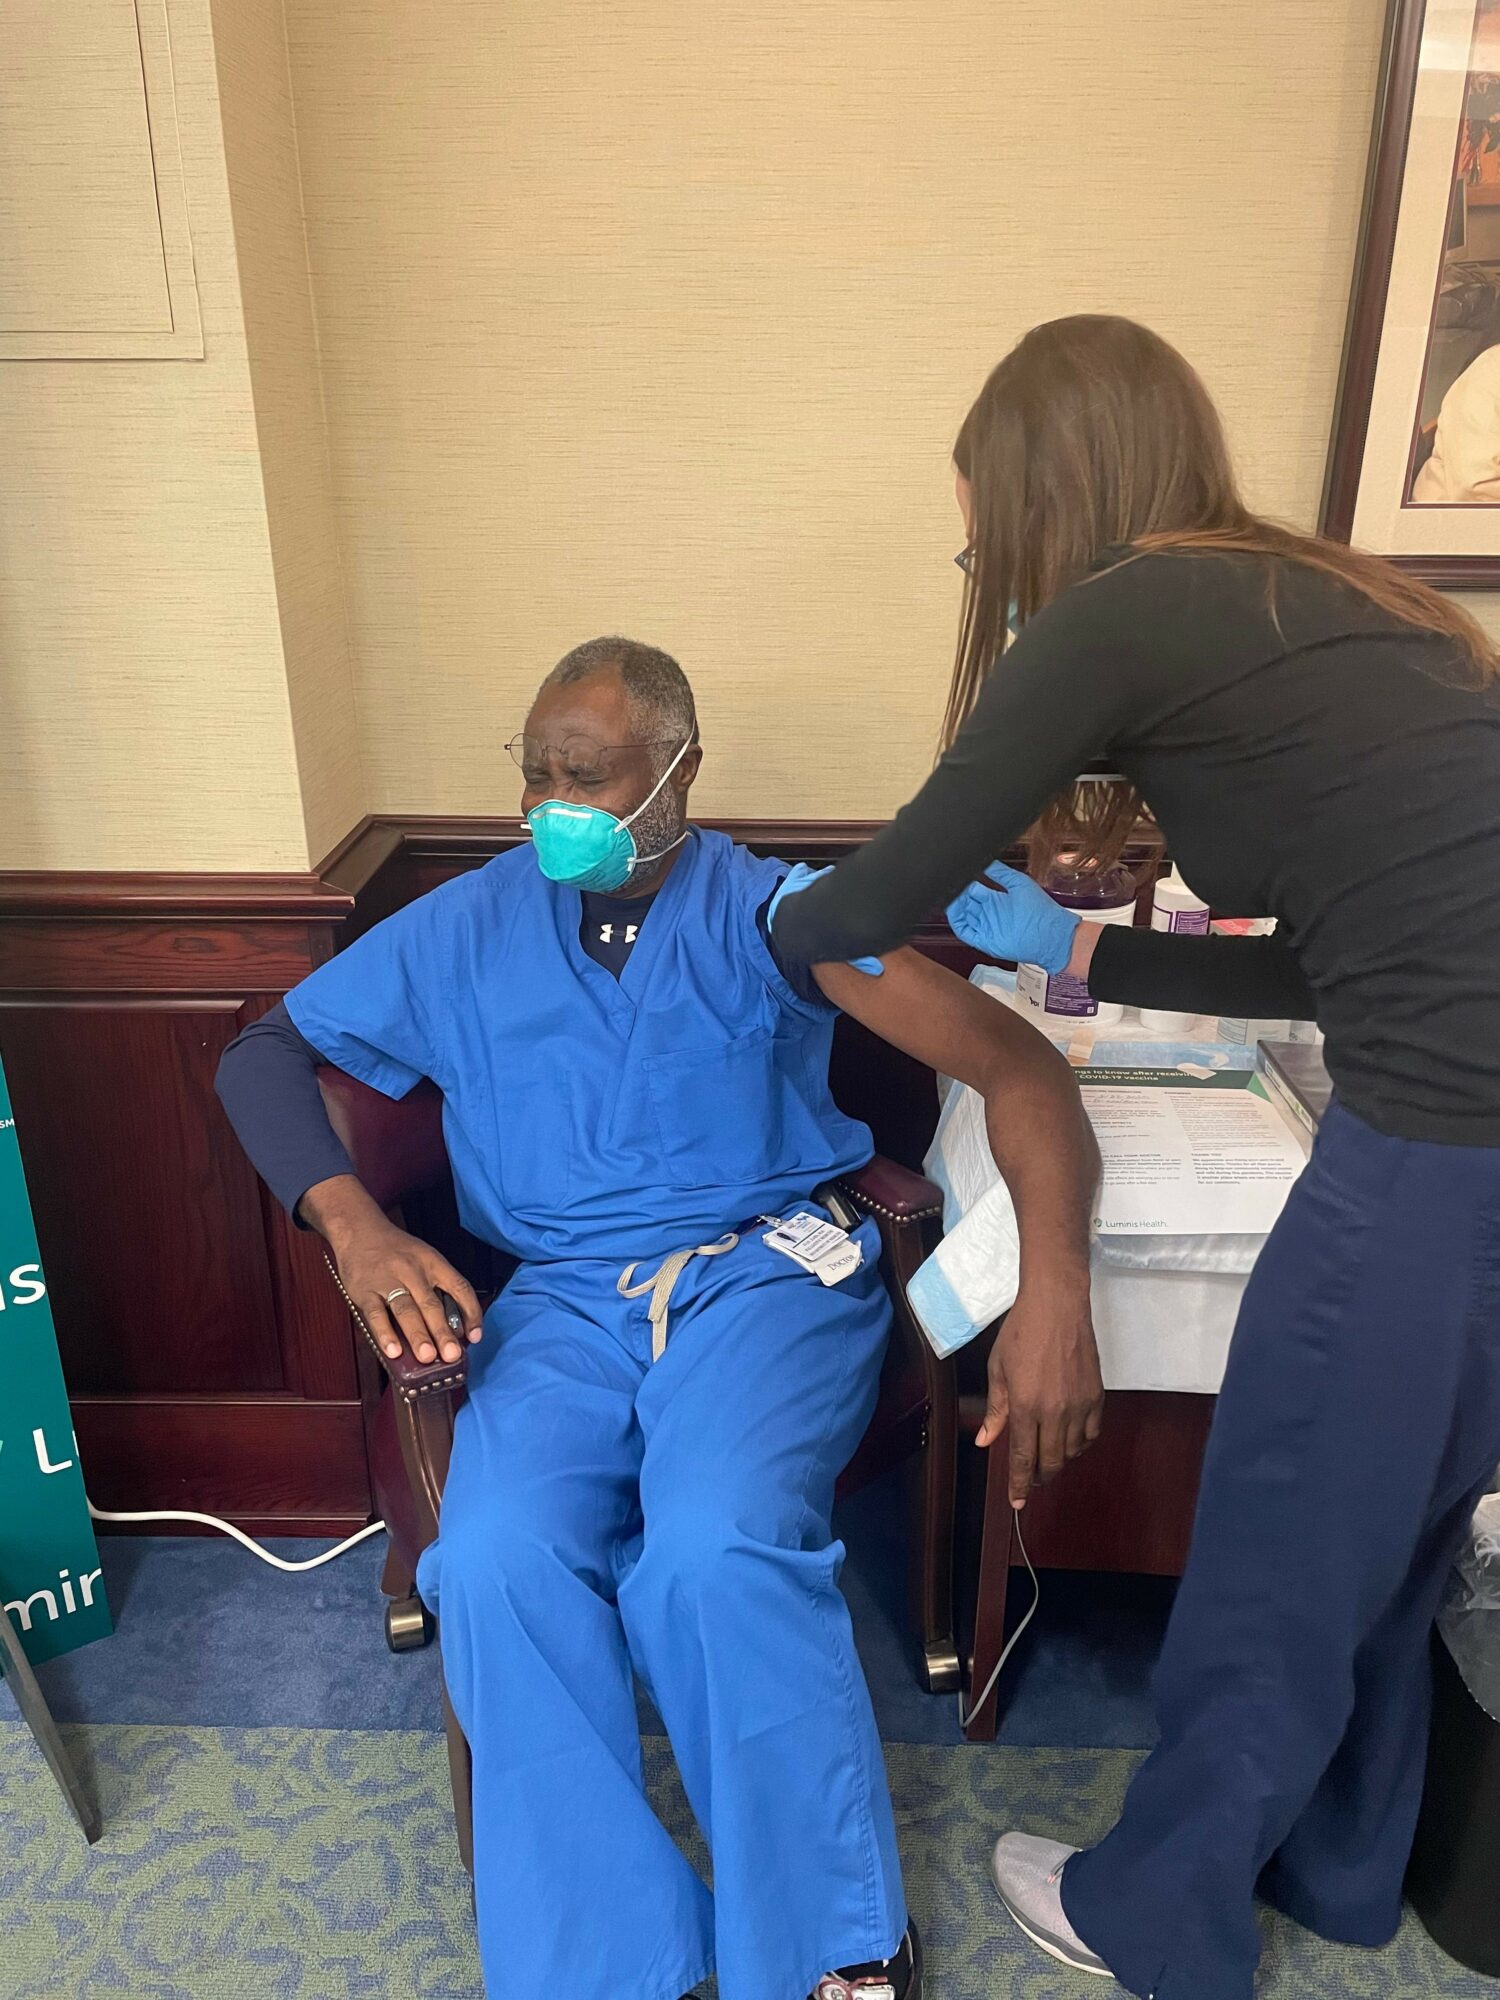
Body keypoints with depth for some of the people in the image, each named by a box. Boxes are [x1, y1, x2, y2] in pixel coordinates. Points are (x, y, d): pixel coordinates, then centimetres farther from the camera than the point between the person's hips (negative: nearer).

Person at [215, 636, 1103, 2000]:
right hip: (563, 1301, 3)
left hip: (769, 1272, -2)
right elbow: (266, 1054, 14)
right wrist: (355, 1227, -5)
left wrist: (1054, 1294, -20)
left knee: (717, 1554, -30)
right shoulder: (463, 929, 11)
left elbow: (1017, 1065, -5)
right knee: (497, 1561, -26)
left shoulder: (773, 912, 2)